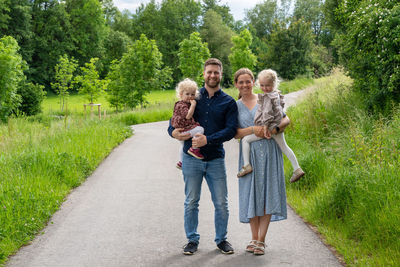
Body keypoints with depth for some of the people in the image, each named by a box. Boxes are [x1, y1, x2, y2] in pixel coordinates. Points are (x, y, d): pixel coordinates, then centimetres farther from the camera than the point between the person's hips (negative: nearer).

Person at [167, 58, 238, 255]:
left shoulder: (228, 102, 5)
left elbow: (231, 130, -6)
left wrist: (208, 139, -20)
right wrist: (173, 132, -15)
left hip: (216, 159, 0)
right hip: (192, 158, 0)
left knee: (221, 203, 3)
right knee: (191, 202, 5)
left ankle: (221, 239, 20)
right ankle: (192, 239, 19)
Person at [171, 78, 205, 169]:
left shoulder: (188, 104, 15)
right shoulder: (182, 105, -18)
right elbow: (188, 116, -30)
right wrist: (193, 105, -24)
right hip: (184, 129, -11)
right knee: (200, 129, -27)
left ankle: (180, 162, 46)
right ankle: (194, 149, -25)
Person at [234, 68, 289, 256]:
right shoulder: (236, 106, 10)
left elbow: (286, 119, 6)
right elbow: (235, 133, 1)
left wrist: (276, 128, -14)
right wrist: (253, 130, -16)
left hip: (269, 150, -1)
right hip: (249, 153, 1)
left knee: (268, 193, -3)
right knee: (252, 193, 2)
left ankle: (261, 240, 1)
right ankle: (254, 238, 12)